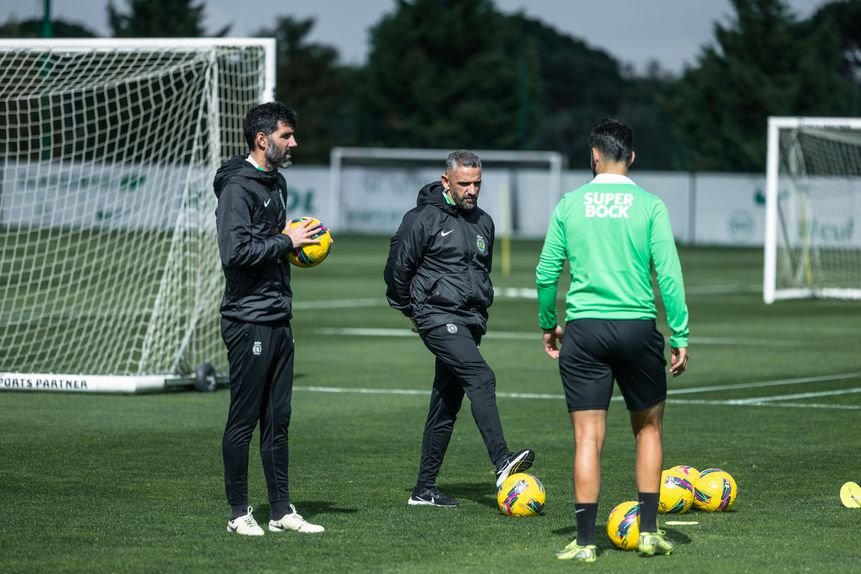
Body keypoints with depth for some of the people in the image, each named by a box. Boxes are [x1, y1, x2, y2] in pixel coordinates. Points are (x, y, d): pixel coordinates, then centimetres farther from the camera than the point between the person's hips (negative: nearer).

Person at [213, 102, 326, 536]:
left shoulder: (275, 182, 16)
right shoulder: (238, 187, -13)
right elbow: (235, 252, -22)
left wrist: (300, 241, 9)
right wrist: (287, 242, -15)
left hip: (278, 319, 9)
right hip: (249, 320, -9)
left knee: (278, 419, 10)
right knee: (243, 420, -3)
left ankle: (281, 510, 14)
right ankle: (239, 513, 3)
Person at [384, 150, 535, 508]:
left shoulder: (483, 223, 15)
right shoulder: (424, 219, -6)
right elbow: (397, 268, -1)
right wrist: (411, 311, 8)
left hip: (470, 323, 7)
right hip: (439, 318, -7)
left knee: (445, 406, 8)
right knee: (481, 379, -26)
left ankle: (425, 489, 13)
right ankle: (502, 463, -38)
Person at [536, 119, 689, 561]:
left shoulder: (570, 204, 3)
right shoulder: (649, 205, -1)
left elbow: (546, 273, 5)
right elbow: (669, 273, -6)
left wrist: (548, 324, 20)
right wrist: (680, 337, -1)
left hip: (584, 328, 0)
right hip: (637, 326, 0)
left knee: (588, 438, 1)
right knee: (648, 428, 17)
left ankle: (585, 541, -2)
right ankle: (648, 532, 14)